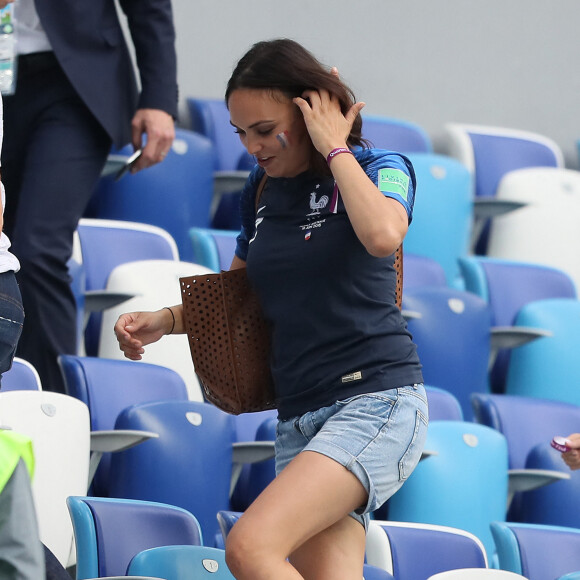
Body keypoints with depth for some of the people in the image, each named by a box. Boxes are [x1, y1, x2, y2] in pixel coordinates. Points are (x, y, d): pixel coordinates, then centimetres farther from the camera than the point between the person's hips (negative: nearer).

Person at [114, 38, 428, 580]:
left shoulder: (381, 169, -1)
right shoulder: (262, 190, 15)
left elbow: (382, 235, -25)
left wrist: (335, 149, -11)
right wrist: (164, 320, 11)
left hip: (376, 401, -7)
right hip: (300, 416, 7)